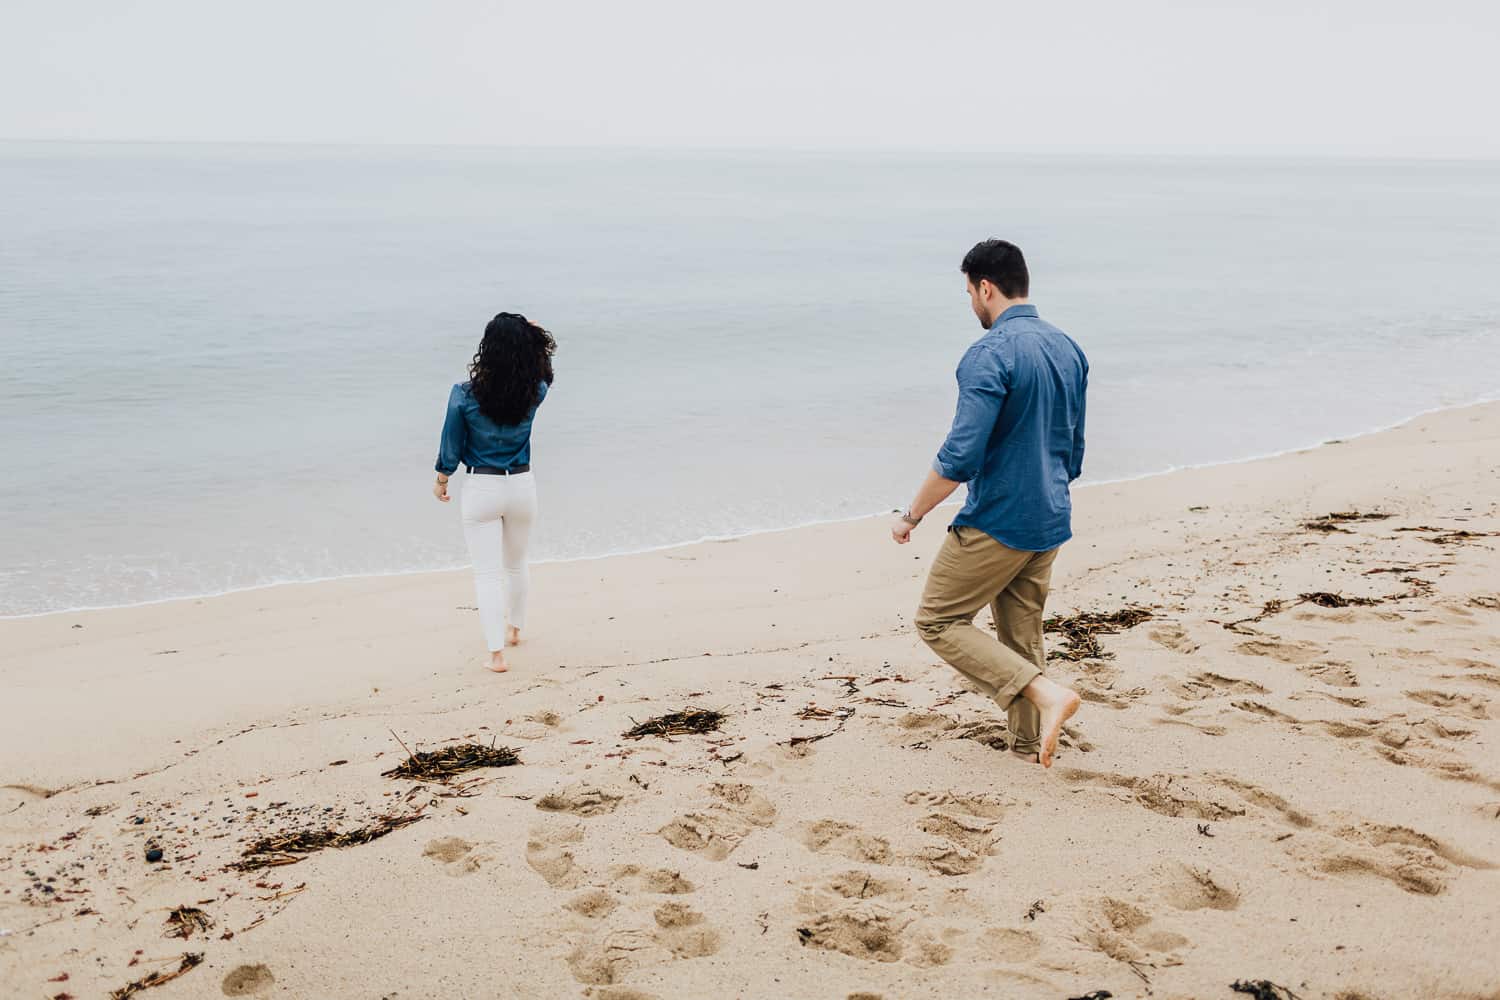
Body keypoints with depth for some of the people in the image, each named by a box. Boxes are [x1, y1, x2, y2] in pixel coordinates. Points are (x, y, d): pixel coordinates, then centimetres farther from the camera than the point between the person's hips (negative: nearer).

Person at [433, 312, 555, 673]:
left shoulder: (464, 396, -16)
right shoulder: (534, 392, -9)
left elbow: (451, 446, -5)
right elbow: (543, 373, 17)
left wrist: (441, 480, 12)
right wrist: (532, 336, 5)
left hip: (481, 489, -3)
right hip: (522, 485, 3)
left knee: (487, 572, 2)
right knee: (517, 564, 24)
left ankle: (496, 652, -3)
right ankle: (514, 628, 43)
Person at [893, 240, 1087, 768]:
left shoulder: (990, 354, -18)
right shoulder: (1069, 349, 9)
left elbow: (959, 458, -24)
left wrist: (912, 516, -12)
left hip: (996, 523, -8)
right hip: (1050, 525, 8)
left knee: (937, 621, 5)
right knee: (1021, 638, 17)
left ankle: (1046, 692, -8)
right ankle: (1031, 753, 21)